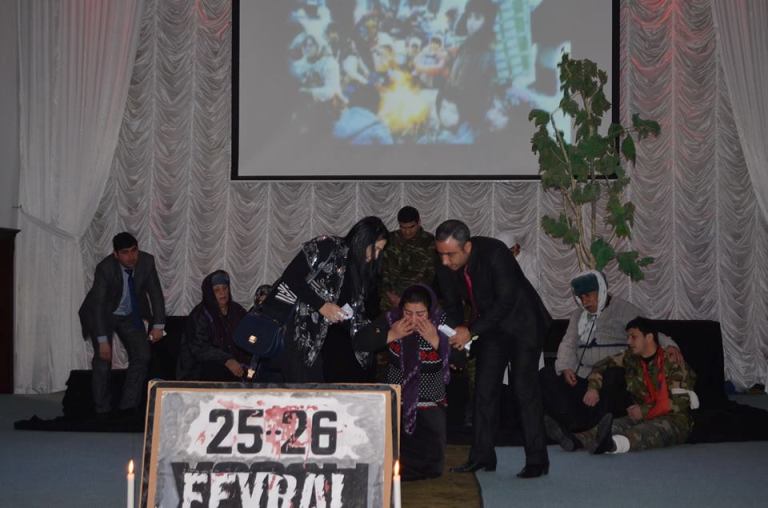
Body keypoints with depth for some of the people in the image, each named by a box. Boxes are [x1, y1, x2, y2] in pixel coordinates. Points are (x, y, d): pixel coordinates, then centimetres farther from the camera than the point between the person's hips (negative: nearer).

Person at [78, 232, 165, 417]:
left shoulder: (146, 261, -20)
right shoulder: (105, 268, -30)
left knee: (142, 356, -4)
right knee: (103, 359, -13)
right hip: (102, 315, -4)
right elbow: (98, 304, -31)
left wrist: (158, 324, -17)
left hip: (130, 315, 4)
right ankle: (102, 409, 5)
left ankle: (128, 405, 6)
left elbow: (155, 293, -10)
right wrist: (103, 340, -35)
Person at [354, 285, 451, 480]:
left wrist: (435, 340, -29)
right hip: (396, 400, 0)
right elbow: (359, 342, -14)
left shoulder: (443, 322, -13)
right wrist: (391, 335, -23)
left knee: (431, 466, 1)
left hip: (431, 404, 0)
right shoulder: (391, 319, -12)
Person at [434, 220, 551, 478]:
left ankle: (537, 460, -2)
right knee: (484, 388, 2)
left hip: (522, 323, -6)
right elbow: (452, 304, 1)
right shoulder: (445, 268, -10)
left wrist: (471, 331, -31)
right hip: (490, 326, 6)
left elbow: (506, 300, -29)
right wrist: (458, 329, -19)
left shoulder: (494, 253, -29)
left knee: (524, 388, -9)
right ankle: (482, 455, 10)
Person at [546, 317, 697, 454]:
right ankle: (576, 440, -58)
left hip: (674, 421, -6)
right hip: (642, 417, 6)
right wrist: (593, 387, 2)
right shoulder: (630, 358, 9)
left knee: (654, 428, -40)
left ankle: (611, 443, -74)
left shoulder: (673, 363, -10)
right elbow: (602, 364, 21)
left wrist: (644, 411, -18)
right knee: (617, 425, -27)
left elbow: (680, 403, -15)